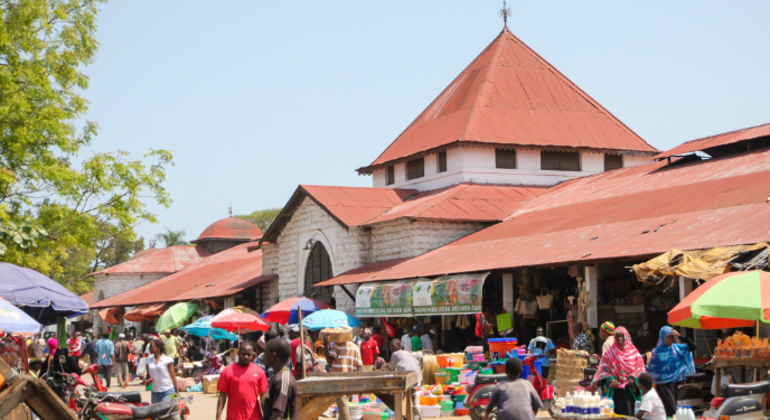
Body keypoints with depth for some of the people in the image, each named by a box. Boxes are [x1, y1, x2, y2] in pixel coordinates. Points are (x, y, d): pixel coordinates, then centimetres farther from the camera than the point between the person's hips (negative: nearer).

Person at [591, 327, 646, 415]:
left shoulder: (634, 352, 8)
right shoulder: (610, 353, 7)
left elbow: (640, 369, 7)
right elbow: (603, 370, 5)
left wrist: (633, 377, -11)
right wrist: (611, 379, -11)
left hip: (630, 388, 0)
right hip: (615, 389, 0)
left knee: (629, 413, -7)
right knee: (617, 413, -6)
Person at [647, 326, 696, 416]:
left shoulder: (676, 348, 5)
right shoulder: (657, 351, -6)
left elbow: (692, 346, -2)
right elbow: (651, 369, -3)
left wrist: (680, 337, -11)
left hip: (675, 382, 5)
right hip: (663, 384, -5)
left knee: (673, 405, 10)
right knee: (671, 409, -13)